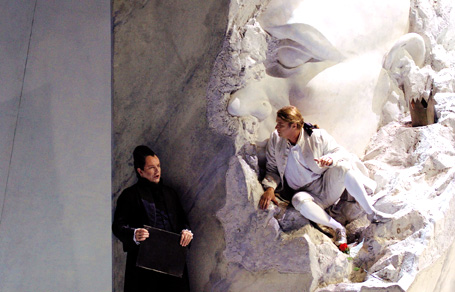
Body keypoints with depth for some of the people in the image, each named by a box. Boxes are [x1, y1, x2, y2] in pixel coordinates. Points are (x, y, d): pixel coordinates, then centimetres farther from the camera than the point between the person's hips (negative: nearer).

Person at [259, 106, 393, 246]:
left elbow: (342, 153, -2)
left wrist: (331, 158, -26)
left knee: (342, 167, -32)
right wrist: (270, 188, -11)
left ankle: (371, 213, -21)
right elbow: (272, 169, 9)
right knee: (298, 200, -38)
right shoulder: (275, 139, 0)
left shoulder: (317, 136, -6)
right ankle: (338, 228, -22)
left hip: (328, 187, 0)